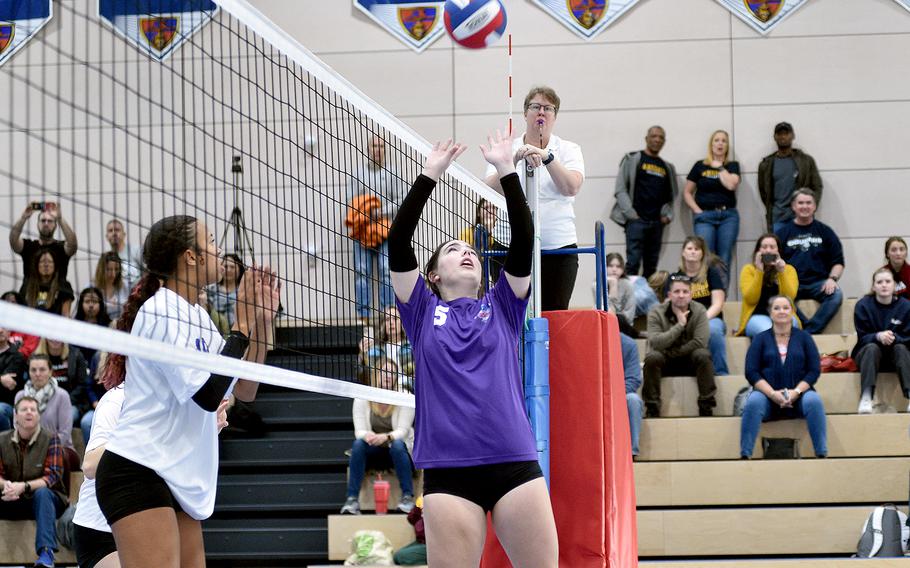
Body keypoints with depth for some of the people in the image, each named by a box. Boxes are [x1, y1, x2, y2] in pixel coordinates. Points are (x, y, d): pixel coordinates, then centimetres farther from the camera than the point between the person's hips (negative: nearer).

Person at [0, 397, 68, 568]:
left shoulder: (50, 440, -5)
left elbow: (52, 477, -13)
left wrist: (23, 486, -29)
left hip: (46, 499, -3)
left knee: (42, 493, -37)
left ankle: (46, 552, -49)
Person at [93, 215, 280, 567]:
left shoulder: (197, 317, 14)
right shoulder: (160, 311, -12)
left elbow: (245, 390, 16)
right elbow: (208, 394, -20)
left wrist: (261, 321, 7)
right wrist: (242, 324, -12)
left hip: (178, 481, 9)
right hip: (137, 472, -9)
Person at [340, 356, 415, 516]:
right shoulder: (362, 399, -5)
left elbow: (402, 431, -18)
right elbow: (359, 430, -11)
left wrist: (386, 437, -40)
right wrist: (367, 436, -37)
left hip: (399, 451, -2)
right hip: (374, 453, 2)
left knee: (397, 445, -36)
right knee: (358, 443, -30)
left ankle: (408, 496, -33)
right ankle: (352, 498, -33)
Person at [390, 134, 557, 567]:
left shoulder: (502, 308, 17)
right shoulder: (423, 311, 14)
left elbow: (523, 241, 7)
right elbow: (398, 243, 4)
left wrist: (506, 169, 4)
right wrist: (430, 174, 4)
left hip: (515, 465, 1)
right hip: (448, 471, -1)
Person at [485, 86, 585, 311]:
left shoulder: (569, 150, 8)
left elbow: (572, 188, -11)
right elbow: (490, 189, -8)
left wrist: (546, 157, -24)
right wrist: (514, 160, -23)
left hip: (557, 244, 0)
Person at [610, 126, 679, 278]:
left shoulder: (667, 167, 18)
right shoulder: (632, 159, 4)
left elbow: (672, 194, 22)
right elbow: (620, 189, -2)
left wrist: (667, 214, 5)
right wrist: (630, 213, -11)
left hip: (657, 222, 5)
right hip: (636, 220, -5)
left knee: (651, 266, 3)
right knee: (633, 262, -14)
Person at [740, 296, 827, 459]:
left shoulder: (804, 337, 14)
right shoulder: (760, 339, 12)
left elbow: (814, 370, 5)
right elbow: (751, 372, 2)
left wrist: (796, 392, -13)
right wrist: (772, 394, -14)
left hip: (798, 395, 0)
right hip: (767, 394, 0)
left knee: (814, 401, -32)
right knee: (753, 402, -34)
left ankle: (822, 454, -32)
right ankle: (744, 456, -36)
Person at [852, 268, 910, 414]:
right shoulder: (863, 305, -10)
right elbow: (862, 337, -12)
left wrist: (894, 337, -31)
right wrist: (878, 336, -34)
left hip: (895, 356, 1)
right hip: (867, 353, -1)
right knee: (872, 347, -34)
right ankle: (866, 399, -49)